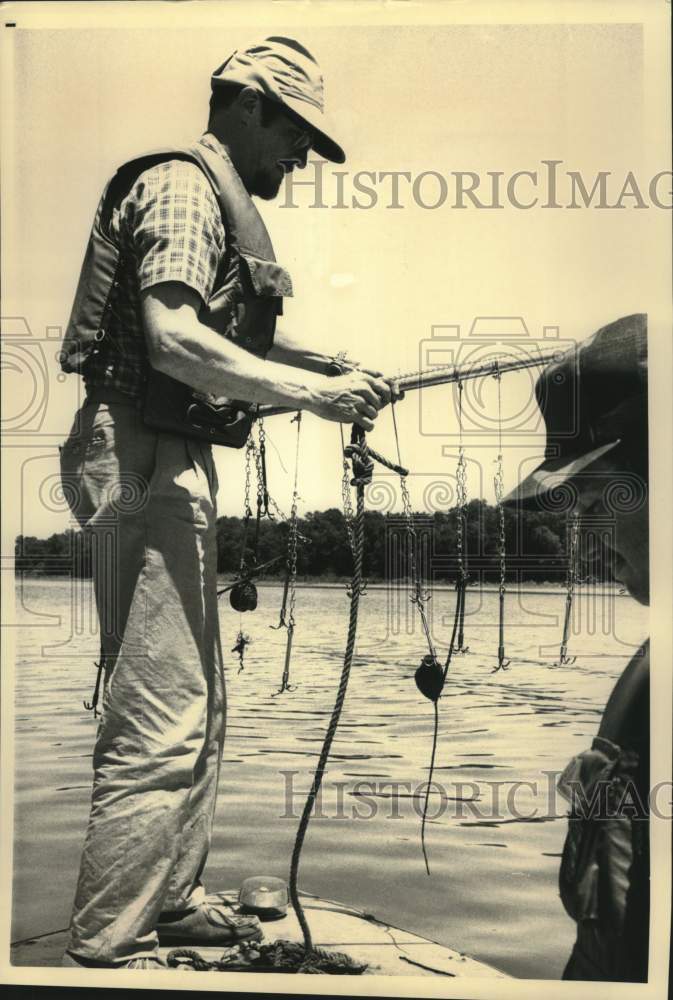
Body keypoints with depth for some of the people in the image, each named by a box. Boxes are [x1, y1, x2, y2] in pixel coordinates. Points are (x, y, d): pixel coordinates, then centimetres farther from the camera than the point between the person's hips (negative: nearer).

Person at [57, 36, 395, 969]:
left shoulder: (221, 201, 23)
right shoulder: (182, 185, -9)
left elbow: (226, 338, 23)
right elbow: (173, 339, -23)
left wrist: (329, 367, 11)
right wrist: (310, 392, -22)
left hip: (174, 465, 11)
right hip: (144, 460, -11)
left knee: (196, 705, 16)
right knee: (161, 719, -9)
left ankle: (172, 900, 28)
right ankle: (104, 951, 1)